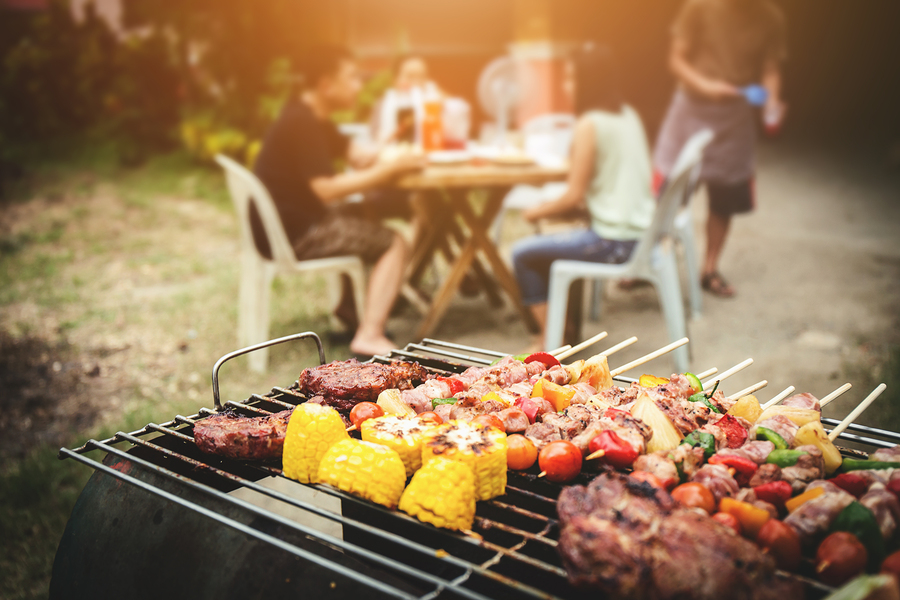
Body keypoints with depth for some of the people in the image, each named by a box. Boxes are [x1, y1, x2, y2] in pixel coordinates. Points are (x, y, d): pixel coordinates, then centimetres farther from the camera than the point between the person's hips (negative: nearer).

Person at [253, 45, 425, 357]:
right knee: (394, 245, -10)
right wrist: (390, 168, -22)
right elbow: (326, 188, -27)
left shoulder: (313, 118, 15)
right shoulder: (302, 124, -19)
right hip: (293, 234, -10)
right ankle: (369, 336, -19)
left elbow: (357, 158, 16)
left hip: (300, 219, 10)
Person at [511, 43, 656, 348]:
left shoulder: (590, 125, -15)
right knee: (551, 242, 28)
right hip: (642, 233, 9)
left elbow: (573, 196, -15)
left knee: (523, 253, 2)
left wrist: (537, 212, 1)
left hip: (613, 242, -9)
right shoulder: (629, 115, 10)